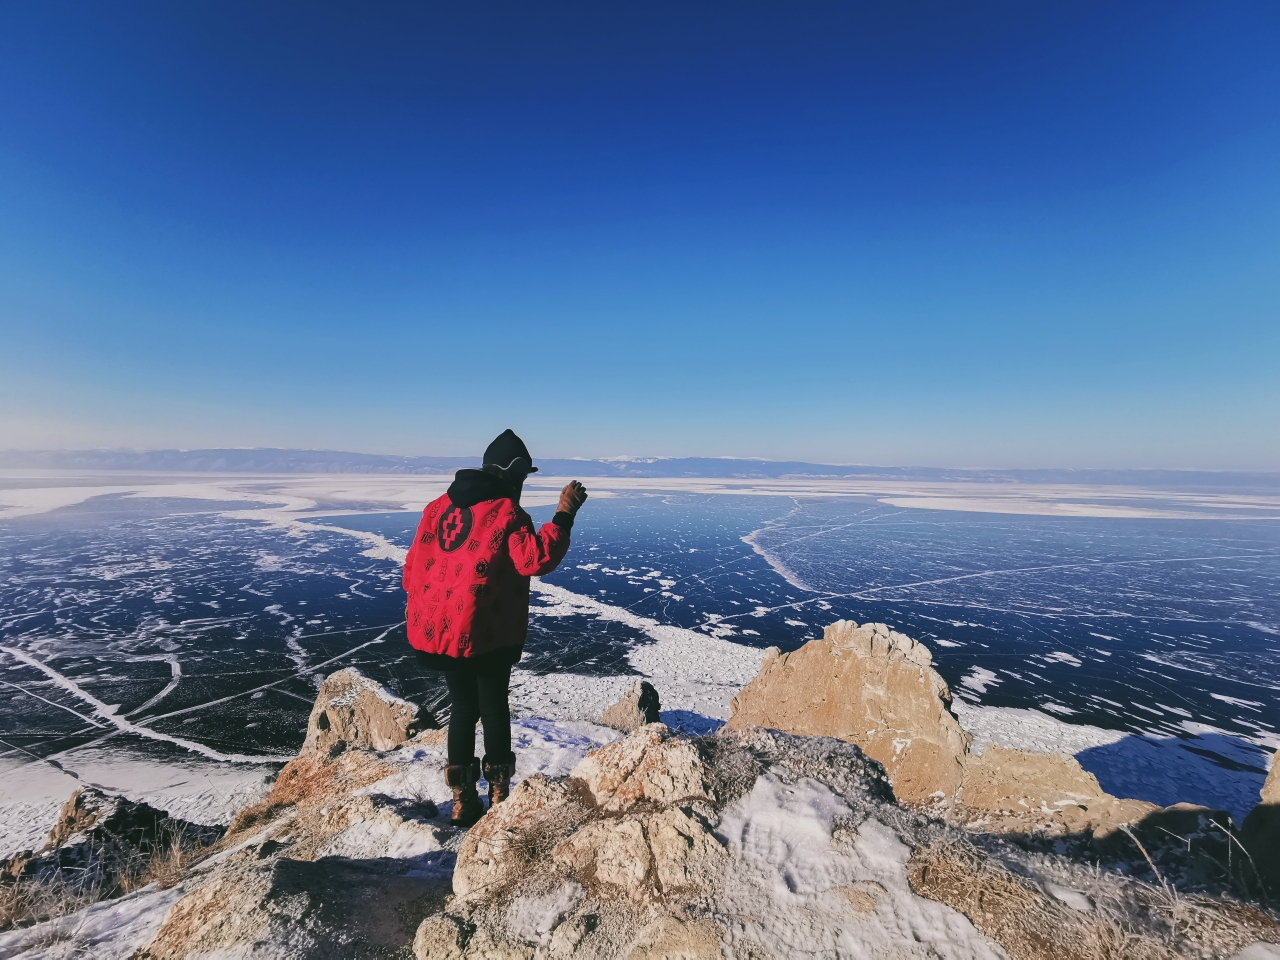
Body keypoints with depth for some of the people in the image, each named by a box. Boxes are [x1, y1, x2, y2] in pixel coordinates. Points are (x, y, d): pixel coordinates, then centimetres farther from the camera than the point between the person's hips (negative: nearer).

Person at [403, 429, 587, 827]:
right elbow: (536, 559, -23)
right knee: (494, 707, 13)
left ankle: (463, 800, 26)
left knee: (463, 706, 19)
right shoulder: (506, 512, -12)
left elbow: (414, 564, 12)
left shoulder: (439, 506, 9)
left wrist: (422, 608, 22)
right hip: (485, 632, -6)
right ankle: (499, 794, 24)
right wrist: (564, 516, -17)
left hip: (435, 627, 6)